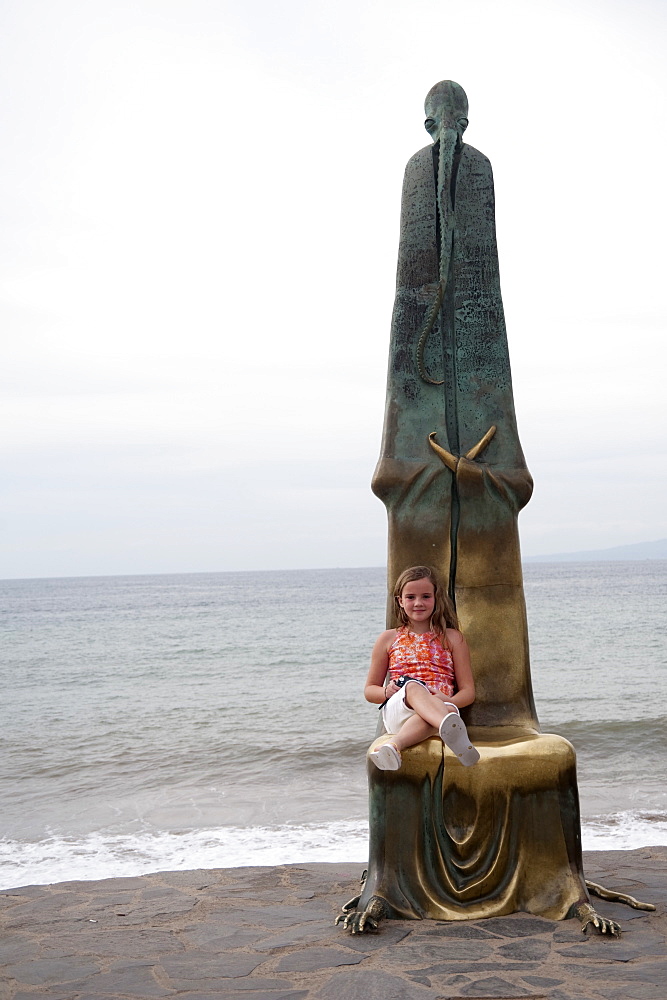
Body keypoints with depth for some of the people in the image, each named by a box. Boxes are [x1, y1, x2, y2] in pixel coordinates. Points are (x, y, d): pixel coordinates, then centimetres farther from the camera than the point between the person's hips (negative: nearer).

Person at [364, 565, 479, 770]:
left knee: (449, 708, -39)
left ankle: (394, 745, -57)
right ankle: (452, 730, -67)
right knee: (413, 686, -37)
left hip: (439, 708, 0)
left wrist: (449, 702, -13)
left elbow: (468, 691, 12)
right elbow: (370, 689, 22)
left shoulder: (452, 638, 17)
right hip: (396, 711, 0)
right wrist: (387, 691, -4)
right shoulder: (389, 639, 19)